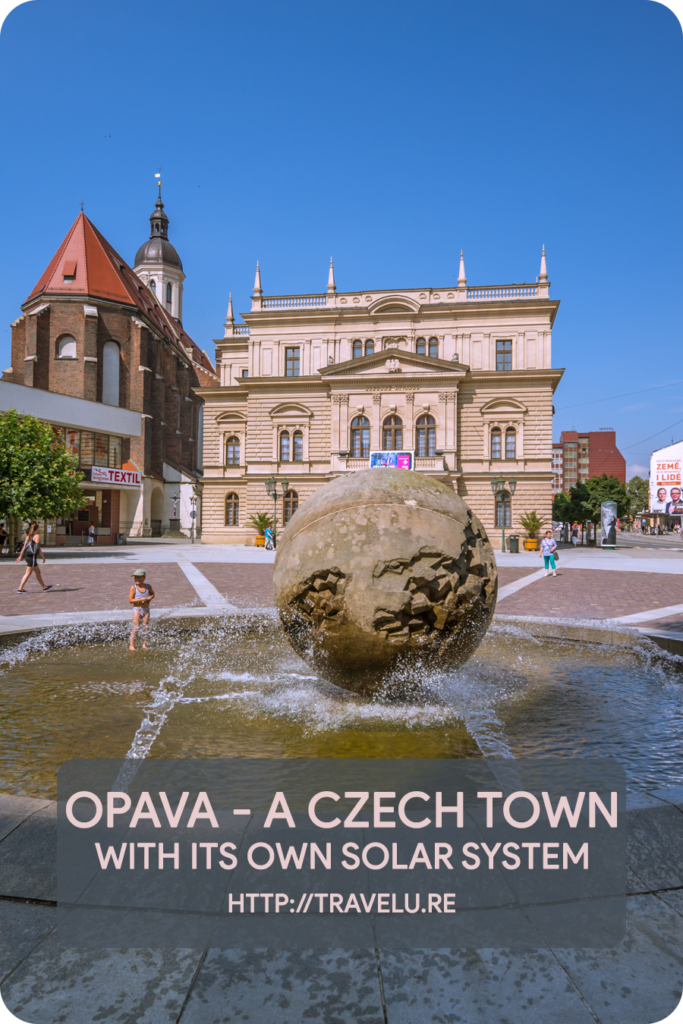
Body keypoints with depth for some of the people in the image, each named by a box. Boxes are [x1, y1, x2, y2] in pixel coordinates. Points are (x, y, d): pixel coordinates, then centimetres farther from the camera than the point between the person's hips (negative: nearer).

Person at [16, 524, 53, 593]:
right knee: (28, 573, -5)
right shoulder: (37, 535, -11)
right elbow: (38, 548, -15)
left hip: (27, 556, 9)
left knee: (38, 572, 16)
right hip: (32, 556, -9)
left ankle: (44, 587, 23)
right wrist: (43, 557, -9)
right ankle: (20, 589, -6)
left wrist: (20, 556, 16)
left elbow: (24, 547, 13)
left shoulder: (28, 536, 13)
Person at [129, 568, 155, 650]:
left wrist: (150, 598, -3)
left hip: (146, 609, 4)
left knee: (145, 627, 6)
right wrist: (141, 599, -21)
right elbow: (130, 600, -13)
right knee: (136, 628, -6)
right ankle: (132, 645, 1)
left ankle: (144, 644, 16)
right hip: (137, 609, -4)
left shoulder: (148, 586, 2)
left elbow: (152, 594, 20)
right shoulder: (133, 588, -10)